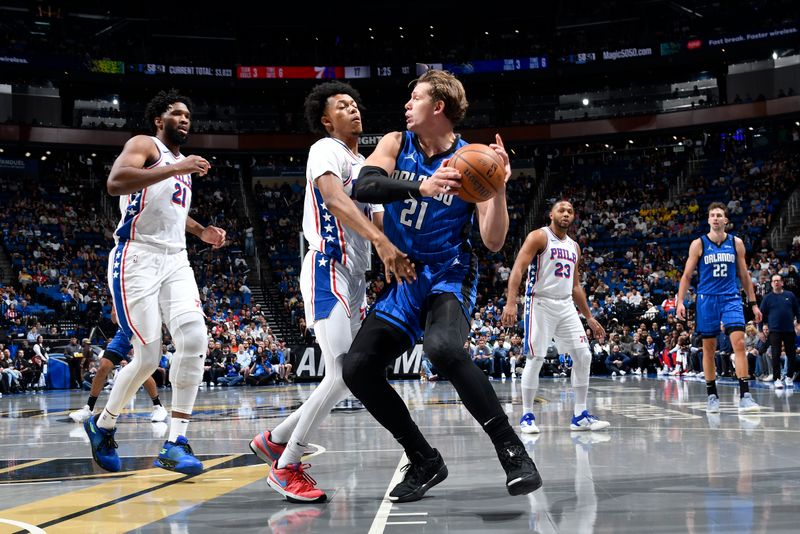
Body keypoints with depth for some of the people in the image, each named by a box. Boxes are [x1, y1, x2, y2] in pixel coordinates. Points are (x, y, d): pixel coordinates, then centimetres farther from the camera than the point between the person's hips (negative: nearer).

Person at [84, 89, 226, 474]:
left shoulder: (183, 163, 25)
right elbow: (114, 182, -21)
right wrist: (176, 168, -24)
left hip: (175, 259, 7)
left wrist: (201, 231, 23)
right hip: (138, 257, -7)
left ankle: (175, 442, -13)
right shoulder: (144, 145, 0)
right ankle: (102, 425, 18)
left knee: (194, 339, -16)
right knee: (148, 357, -8)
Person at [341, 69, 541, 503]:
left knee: (443, 347, -36)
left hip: (449, 277, -5)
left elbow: (494, 242, -12)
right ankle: (425, 462, 9)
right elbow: (363, 187, -19)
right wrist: (421, 186, -33)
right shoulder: (396, 144, 2)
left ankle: (512, 451, -25)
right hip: (403, 278, 5)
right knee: (357, 369, -5)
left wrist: (499, 188, -27)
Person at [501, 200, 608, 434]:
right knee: (536, 359, -7)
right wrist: (511, 302, -26)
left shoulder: (574, 246, 17)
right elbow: (518, 268, -14)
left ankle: (580, 415, 7)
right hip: (541, 303, -6)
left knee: (583, 356, -1)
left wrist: (589, 317, 19)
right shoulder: (539, 237, -4)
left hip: (566, 306, 7)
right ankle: (527, 416, 5)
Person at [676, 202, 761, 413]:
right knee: (709, 347, 5)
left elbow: (744, 275, 11)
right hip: (707, 299, 0)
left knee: (738, 342, -14)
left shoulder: (736, 243, 5)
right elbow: (687, 275, 2)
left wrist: (753, 303, 8)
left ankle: (744, 395, -16)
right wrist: (680, 301, -7)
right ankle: (712, 396, 16)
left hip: (731, 298, 1)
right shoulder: (698, 244, 0)